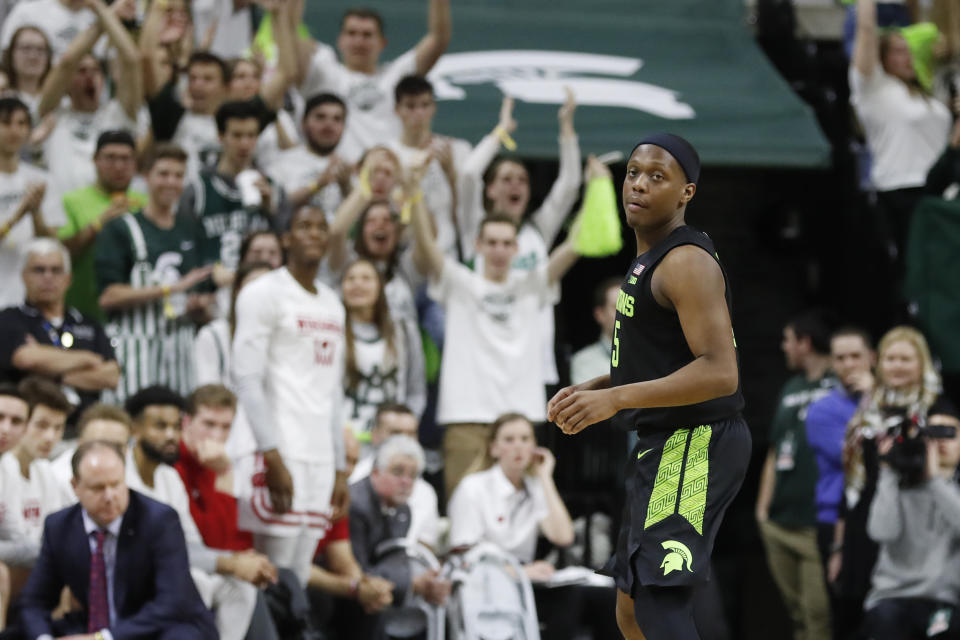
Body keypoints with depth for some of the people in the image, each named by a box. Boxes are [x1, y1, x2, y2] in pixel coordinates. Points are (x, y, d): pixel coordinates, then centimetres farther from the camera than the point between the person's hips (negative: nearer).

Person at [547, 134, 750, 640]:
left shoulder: (687, 262, -15)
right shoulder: (647, 262, 17)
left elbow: (719, 373, -24)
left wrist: (614, 399, -27)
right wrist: (590, 389, 12)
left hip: (695, 443, -11)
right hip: (662, 445, 11)